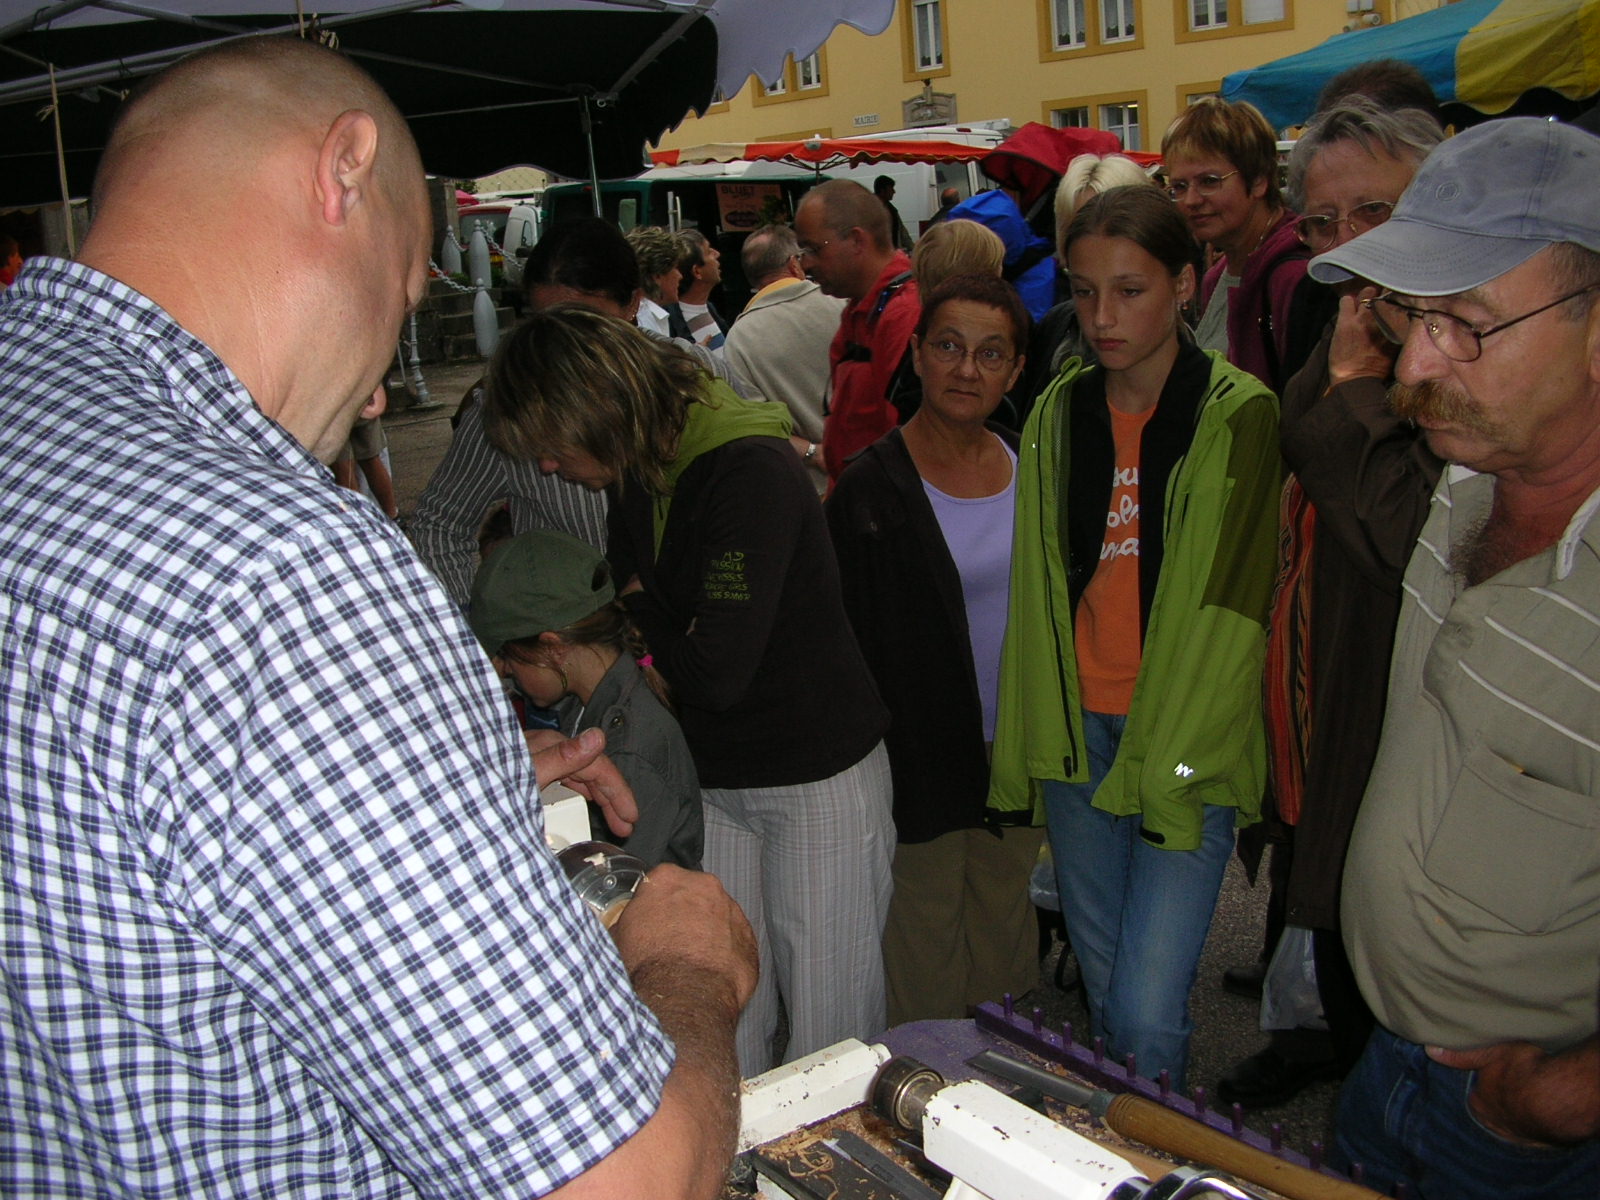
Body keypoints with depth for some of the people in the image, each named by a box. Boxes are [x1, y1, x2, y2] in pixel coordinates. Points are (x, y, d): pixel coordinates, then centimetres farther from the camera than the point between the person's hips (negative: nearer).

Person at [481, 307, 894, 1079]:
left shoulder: (751, 473, -22)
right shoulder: (640, 477, 4)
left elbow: (718, 672, -25)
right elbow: (637, 606, 14)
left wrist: (641, 614, -7)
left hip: (821, 779, -7)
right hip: (718, 782, 7)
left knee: (828, 1034, 4)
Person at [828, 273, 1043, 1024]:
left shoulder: (1026, 465, 5)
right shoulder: (872, 487, -12)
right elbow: (848, 639, -11)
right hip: (924, 755, -5)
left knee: (1006, 914, 18)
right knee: (928, 923, 6)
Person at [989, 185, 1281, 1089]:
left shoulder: (1237, 414, -7)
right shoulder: (1060, 414, 8)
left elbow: (1231, 602, -11)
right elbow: (1038, 590, 11)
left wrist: (1172, 761, -15)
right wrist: (1029, 743, 7)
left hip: (1188, 741, -4)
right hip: (1075, 731, 4)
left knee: (1148, 1011, -8)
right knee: (1103, 983, 15)